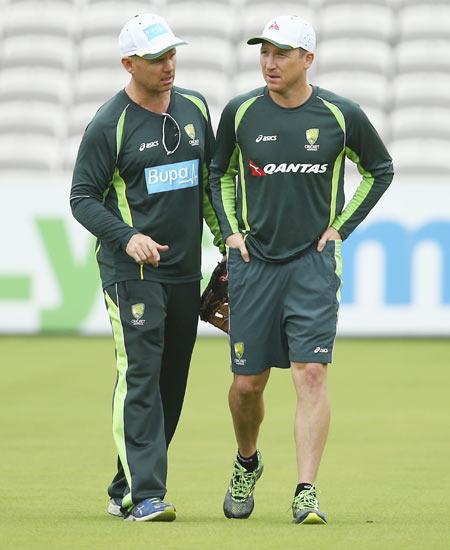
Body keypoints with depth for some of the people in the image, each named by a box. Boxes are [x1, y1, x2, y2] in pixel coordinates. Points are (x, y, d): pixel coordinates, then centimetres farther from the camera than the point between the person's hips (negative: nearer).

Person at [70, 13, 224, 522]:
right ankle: (144, 495, -18)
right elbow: (82, 197, -6)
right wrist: (127, 237, -20)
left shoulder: (194, 108, 10)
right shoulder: (109, 124, -8)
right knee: (140, 378, -14)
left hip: (185, 270, 6)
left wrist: (225, 239, 17)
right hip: (131, 270, -6)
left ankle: (125, 491, 17)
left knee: (171, 384, 8)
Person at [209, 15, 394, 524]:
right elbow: (219, 172, 18)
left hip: (314, 263, -2)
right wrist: (231, 231, 7)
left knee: (311, 373, -13)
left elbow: (380, 170, 13)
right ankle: (246, 465, 33)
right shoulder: (241, 113, 0)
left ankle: (306, 493, -13)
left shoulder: (340, 115, -3)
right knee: (247, 383, 5)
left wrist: (341, 227, 5)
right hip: (254, 264, 2)